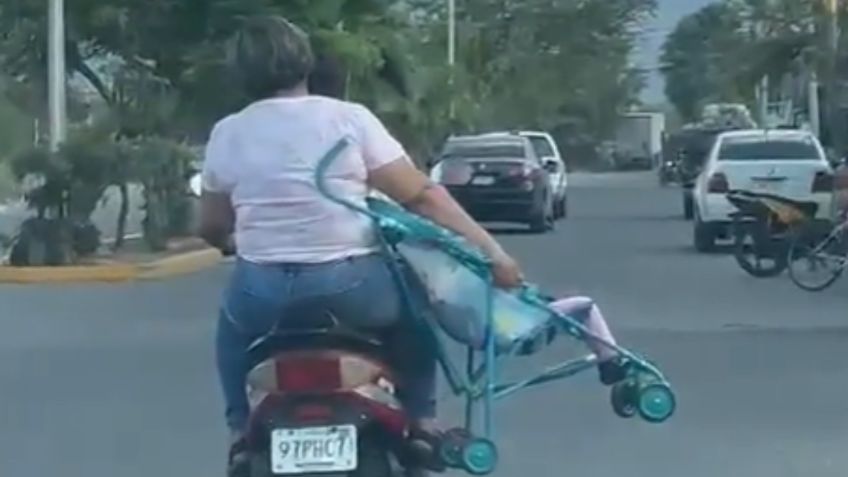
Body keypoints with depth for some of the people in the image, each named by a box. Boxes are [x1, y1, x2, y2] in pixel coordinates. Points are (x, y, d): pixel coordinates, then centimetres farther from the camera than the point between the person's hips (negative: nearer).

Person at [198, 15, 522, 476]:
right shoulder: (348, 118, -5)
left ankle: (242, 435, 26)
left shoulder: (225, 134, 3)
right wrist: (492, 250, -3)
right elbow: (422, 195, -7)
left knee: (233, 324, 36)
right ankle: (421, 422, 22)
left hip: (265, 291, 2)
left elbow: (212, 228, 13)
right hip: (351, 285, -2)